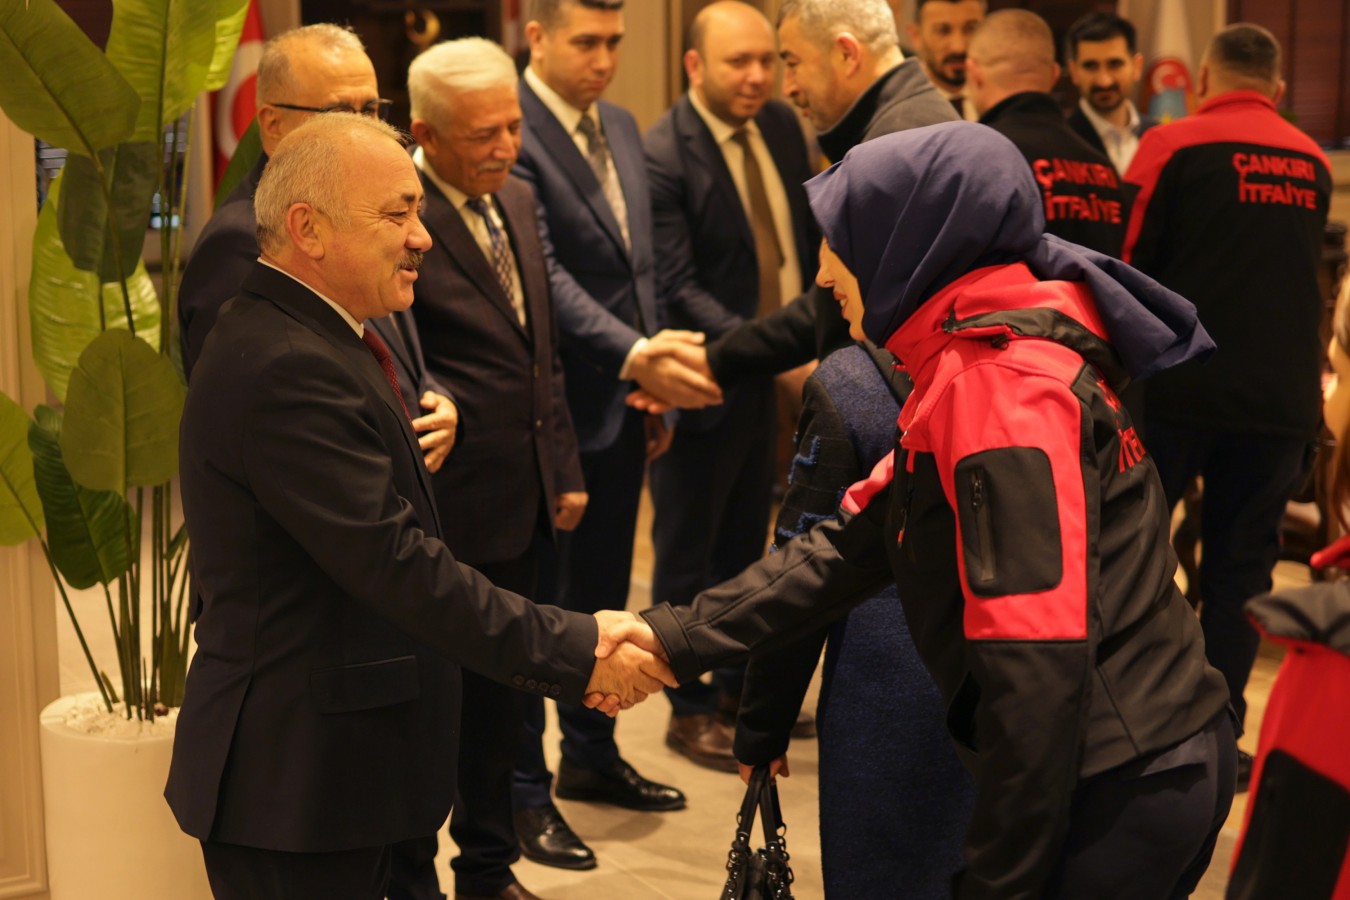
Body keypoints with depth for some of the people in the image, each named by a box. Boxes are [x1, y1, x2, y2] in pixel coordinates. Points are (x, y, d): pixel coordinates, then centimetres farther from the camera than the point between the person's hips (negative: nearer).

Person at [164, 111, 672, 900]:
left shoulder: (303, 340, 11)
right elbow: (397, 563, -25)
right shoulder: (288, 370, -22)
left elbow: (387, 551, 11)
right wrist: (574, 656, -20)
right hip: (296, 783, -10)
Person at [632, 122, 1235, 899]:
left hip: (1117, 792, -9)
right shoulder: (965, 370, 13)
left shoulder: (1002, 387, -20)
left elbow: (1039, 664, -24)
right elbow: (851, 544, 14)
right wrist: (676, 640, 8)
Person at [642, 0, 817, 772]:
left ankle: (739, 686, 33)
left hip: (774, 371, 6)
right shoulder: (663, 155, -18)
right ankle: (690, 710, 22)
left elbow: (807, 237, 13)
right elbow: (677, 286, -22)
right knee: (689, 556, 8)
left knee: (747, 543, 18)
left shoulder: (782, 127, 3)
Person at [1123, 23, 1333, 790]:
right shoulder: (1314, 164, 7)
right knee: (1242, 564, 10)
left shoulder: (1174, 146, -7)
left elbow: (1128, 261, -5)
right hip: (1281, 395, 3)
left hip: (1178, 386, -3)